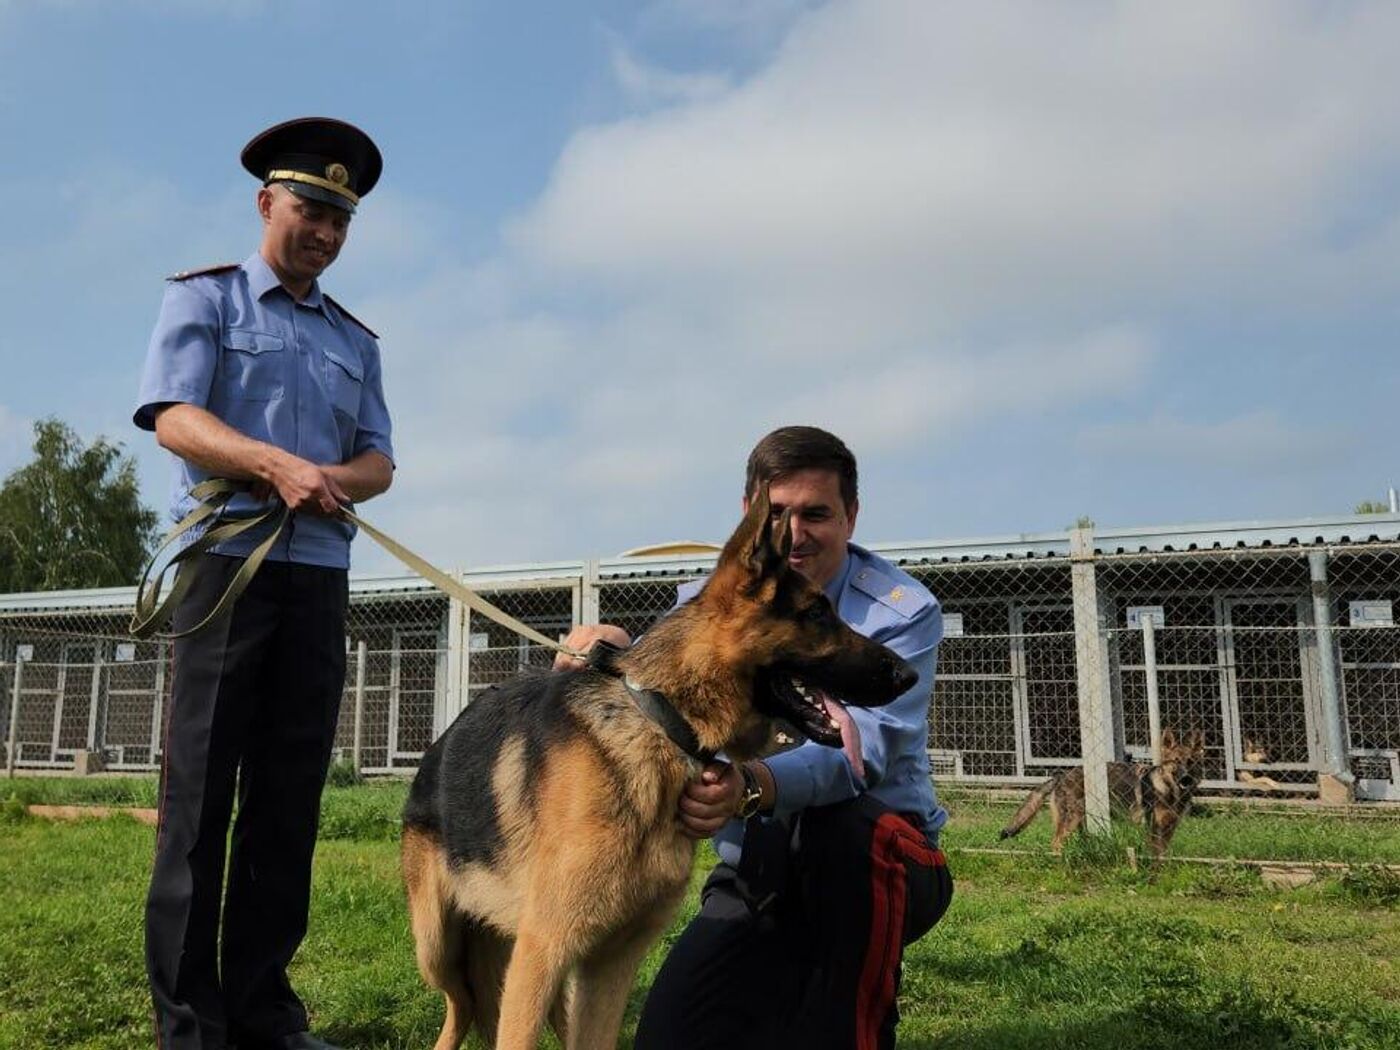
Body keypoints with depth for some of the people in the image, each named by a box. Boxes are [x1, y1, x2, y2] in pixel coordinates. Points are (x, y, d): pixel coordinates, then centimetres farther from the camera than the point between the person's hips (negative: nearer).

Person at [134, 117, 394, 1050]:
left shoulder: (356, 339, 20)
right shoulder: (205, 299, 8)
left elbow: (378, 459, 10)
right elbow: (173, 417, -7)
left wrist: (337, 479, -13)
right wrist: (278, 464, -23)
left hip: (321, 572, 4)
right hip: (227, 557, -4)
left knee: (291, 790, 4)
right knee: (202, 784, -3)